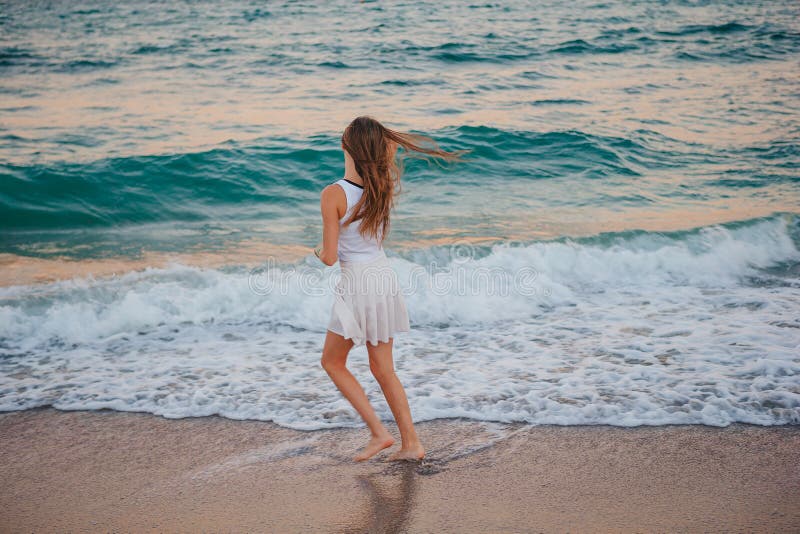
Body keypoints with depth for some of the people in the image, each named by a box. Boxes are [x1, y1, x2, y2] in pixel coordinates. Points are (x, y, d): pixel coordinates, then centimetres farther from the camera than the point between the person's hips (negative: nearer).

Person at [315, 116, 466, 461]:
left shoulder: (333, 195, -17)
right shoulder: (384, 187, -1)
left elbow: (330, 257, -15)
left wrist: (320, 252, 6)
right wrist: (382, 135, 10)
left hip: (357, 286, -6)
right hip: (385, 279, 6)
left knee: (332, 362, 14)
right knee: (383, 368, 17)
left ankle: (379, 432, 8)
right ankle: (410, 443, 18)